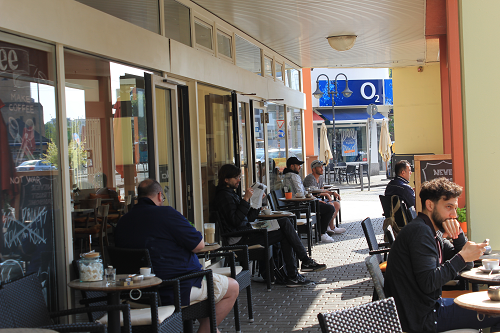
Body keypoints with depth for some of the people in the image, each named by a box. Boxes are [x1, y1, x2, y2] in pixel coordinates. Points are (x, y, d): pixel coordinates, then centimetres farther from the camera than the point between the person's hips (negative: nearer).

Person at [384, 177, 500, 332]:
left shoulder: (433, 232, 12)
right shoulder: (420, 231, -18)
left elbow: (466, 264, 12)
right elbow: (428, 283, -25)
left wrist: (458, 234, -4)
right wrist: (462, 257, -19)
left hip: (430, 305, 10)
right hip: (422, 318, -10)